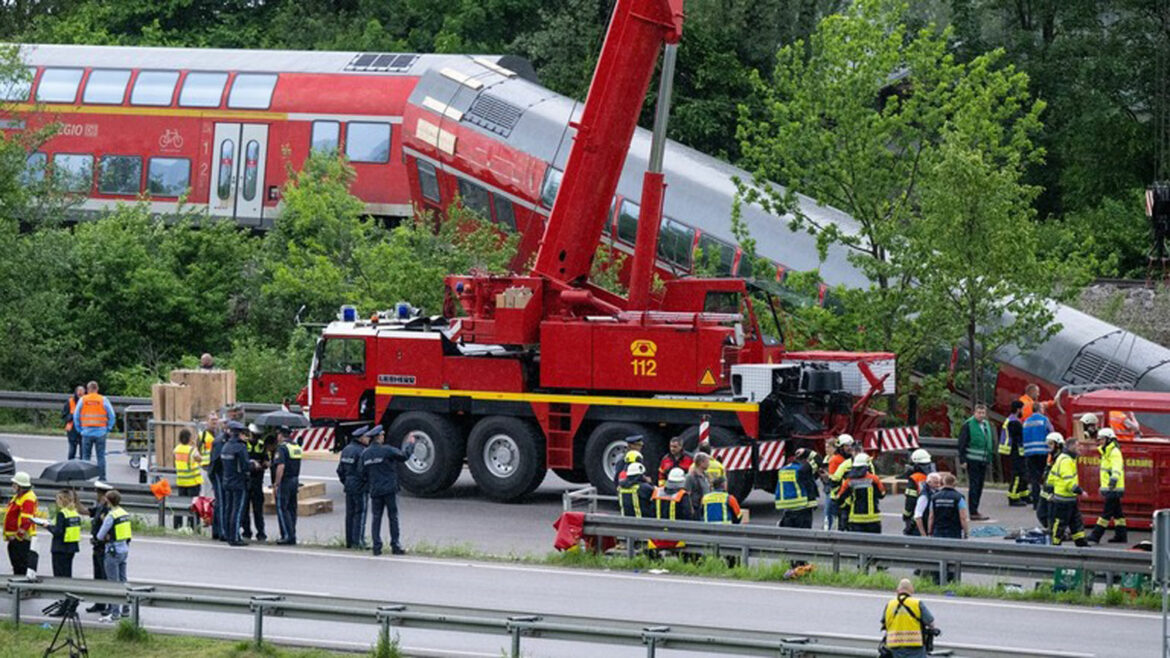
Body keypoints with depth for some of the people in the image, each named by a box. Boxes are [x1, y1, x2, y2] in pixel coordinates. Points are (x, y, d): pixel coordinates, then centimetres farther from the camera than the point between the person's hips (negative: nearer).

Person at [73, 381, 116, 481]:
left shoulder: (83, 400, 2)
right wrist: (108, 428, 7)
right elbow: (112, 416, -1)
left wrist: (79, 428, 11)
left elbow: (76, 416, 4)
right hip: (100, 433, -1)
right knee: (101, 456, 2)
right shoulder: (103, 400, -1)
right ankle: (102, 477, -1)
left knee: (85, 456, 7)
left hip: (87, 432, 1)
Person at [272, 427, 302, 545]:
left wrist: (275, 485, -18)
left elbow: (281, 467, -21)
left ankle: (288, 536, -8)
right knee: (292, 509, 13)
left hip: (284, 482, -8)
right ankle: (292, 536, 14)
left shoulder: (282, 448, -14)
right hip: (295, 481, 8)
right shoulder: (297, 447, 12)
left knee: (282, 509, -4)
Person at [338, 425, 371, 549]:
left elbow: (340, 469, 14)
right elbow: (362, 471, -22)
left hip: (348, 486, 8)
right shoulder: (362, 451, -16)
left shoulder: (346, 449, 10)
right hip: (360, 487, -8)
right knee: (360, 514, -3)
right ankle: (358, 541, -5)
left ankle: (349, 541, 16)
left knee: (350, 514, 12)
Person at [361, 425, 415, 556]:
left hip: (374, 491, 4)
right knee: (393, 517, 3)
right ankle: (395, 546, 4)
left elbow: (363, 474, 11)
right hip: (389, 489, -4)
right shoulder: (386, 450, -12)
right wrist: (410, 444, 12)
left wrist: (367, 487, 23)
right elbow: (404, 455, -5)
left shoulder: (365, 454, 6)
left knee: (376, 518, 7)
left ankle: (377, 547, 3)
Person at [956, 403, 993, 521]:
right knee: (973, 486, -8)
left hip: (983, 461, 7)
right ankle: (973, 513, -8)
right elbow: (961, 443, -9)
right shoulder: (968, 425, -7)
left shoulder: (987, 425, 13)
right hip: (972, 461, -7)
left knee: (979, 486, 10)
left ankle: (975, 510, 18)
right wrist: (962, 459, -13)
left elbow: (992, 441, 22)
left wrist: (990, 457, 14)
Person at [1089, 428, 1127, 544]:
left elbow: (1117, 468, -28)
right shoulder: (1107, 452, 19)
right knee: (1117, 513, 12)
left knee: (1107, 512, -10)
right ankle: (1121, 535, 15)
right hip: (1110, 489, 11)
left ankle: (1096, 535, -13)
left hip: (1113, 489, -11)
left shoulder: (1115, 452, -13)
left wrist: (1114, 478, -45)